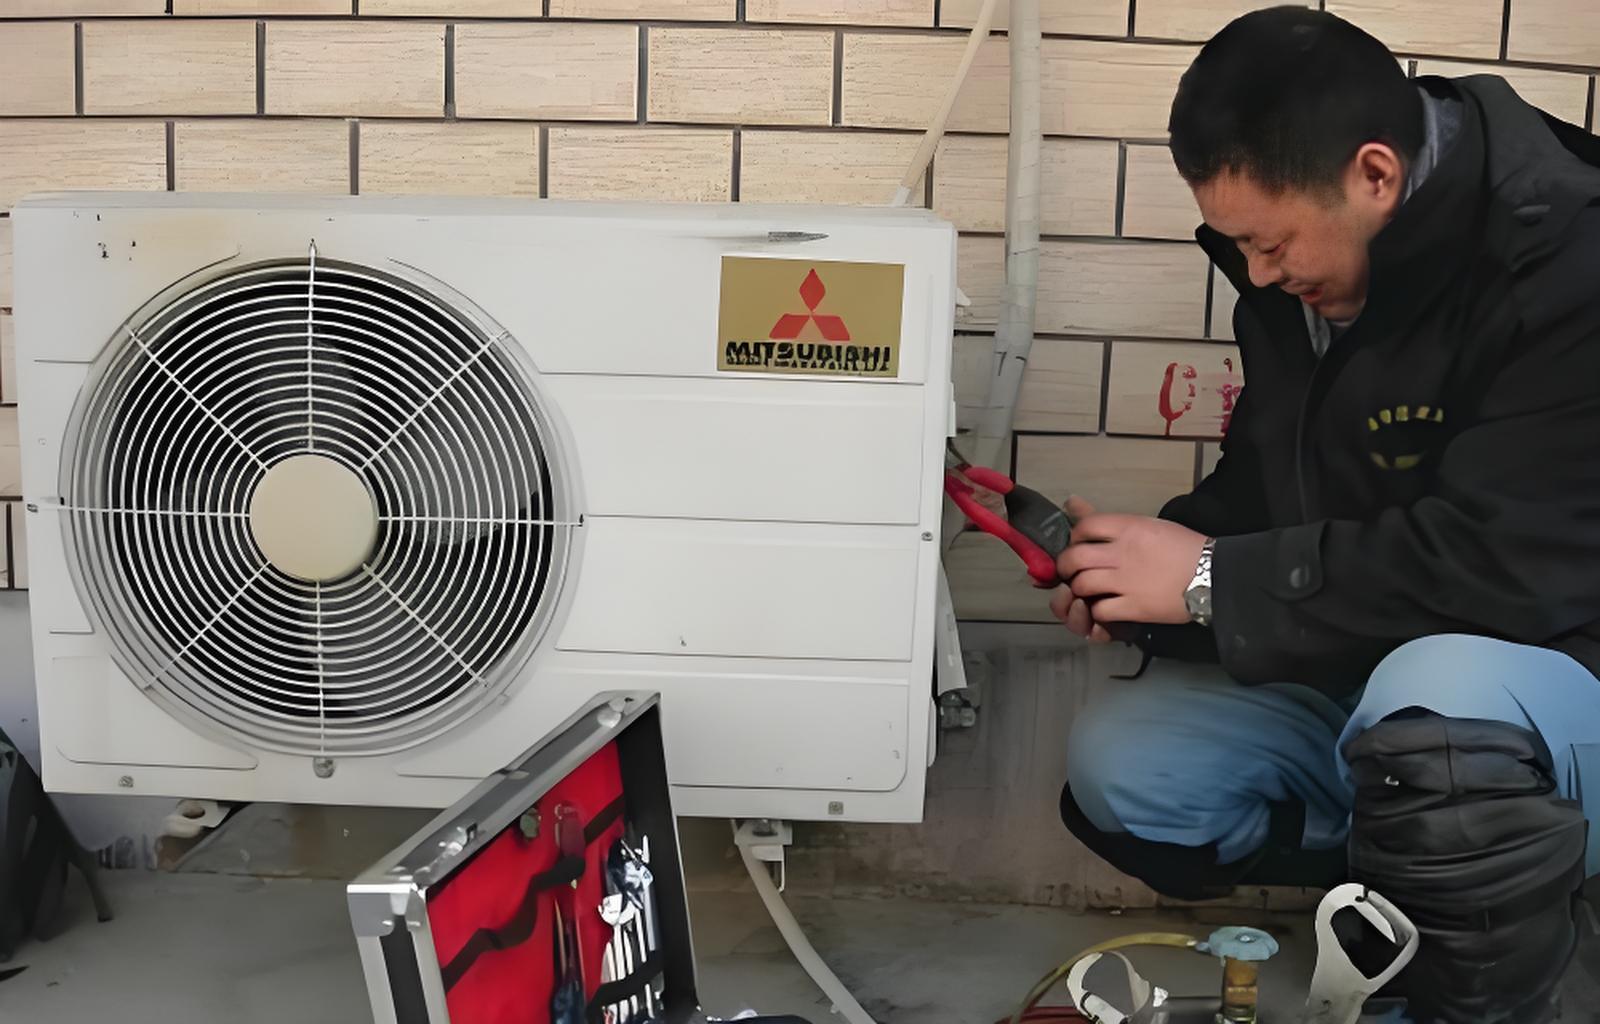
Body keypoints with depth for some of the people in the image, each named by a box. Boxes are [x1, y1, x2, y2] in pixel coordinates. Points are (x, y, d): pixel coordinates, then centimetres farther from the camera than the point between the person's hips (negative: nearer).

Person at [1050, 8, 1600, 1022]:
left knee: (1436, 696, -40)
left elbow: (1510, 565, -33)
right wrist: (1164, 554, -8)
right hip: (1365, 671, 7)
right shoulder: (1304, 275, -1)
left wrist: (1213, 581, -26)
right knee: (1120, 769, -9)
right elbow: (1269, 478, 12)